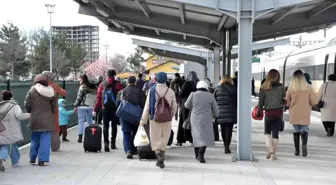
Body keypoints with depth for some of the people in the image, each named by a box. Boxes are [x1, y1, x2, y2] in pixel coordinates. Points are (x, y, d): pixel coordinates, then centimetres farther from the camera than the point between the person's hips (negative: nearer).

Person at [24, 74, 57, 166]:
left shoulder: (32, 91, -5)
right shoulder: (52, 92, 0)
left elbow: (27, 105, -4)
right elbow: (54, 106, 2)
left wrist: (31, 111, 15)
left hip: (35, 119, 1)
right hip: (47, 120, 0)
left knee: (35, 139, 15)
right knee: (45, 140, 1)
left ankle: (33, 158, 26)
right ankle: (42, 160, -3)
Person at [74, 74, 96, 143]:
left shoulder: (82, 87, -8)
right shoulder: (92, 86, 10)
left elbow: (79, 97, -9)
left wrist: (75, 106, -2)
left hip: (82, 107, -5)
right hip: (90, 107, 5)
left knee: (81, 122, -2)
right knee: (90, 122, 13)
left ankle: (80, 137, -6)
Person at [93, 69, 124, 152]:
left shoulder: (102, 85, 5)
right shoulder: (118, 84, -3)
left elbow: (98, 98, 3)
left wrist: (95, 109, 5)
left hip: (105, 109, 1)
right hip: (115, 108, -1)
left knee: (105, 126, 3)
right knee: (114, 125, 12)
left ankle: (106, 142, -13)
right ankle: (113, 143, 14)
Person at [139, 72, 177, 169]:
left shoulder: (152, 90, -7)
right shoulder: (170, 91, -3)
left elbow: (147, 106, -7)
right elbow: (174, 106, 4)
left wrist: (143, 119, -3)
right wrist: (171, 115, 22)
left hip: (154, 117, -1)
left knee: (155, 138, 10)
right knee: (164, 138, 12)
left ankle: (158, 154, -12)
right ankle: (161, 160, 16)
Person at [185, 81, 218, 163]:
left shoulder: (193, 94, -4)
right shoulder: (210, 96, 0)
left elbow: (187, 105, 4)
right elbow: (215, 109, 7)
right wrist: (215, 115, 27)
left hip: (195, 119, 1)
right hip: (206, 120, -1)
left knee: (196, 136, 14)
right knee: (205, 137, 1)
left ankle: (197, 155, 26)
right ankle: (201, 155, -14)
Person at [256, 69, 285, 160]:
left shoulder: (264, 87, -5)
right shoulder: (281, 87, -3)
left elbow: (261, 101, -2)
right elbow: (285, 100, 3)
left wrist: (259, 111, 9)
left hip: (268, 112, -1)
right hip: (279, 112, 1)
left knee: (267, 132, 15)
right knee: (275, 133, 8)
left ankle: (270, 149, -7)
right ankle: (273, 154, 10)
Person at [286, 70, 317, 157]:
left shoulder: (291, 88, -8)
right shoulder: (308, 87, -8)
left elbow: (287, 101, 0)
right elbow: (313, 102, -4)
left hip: (294, 114, 1)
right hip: (305, 114, -1)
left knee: (296, 131, 13)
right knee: (304, 131, 8)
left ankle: (297, 150, 16)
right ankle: (304, 145, -17)